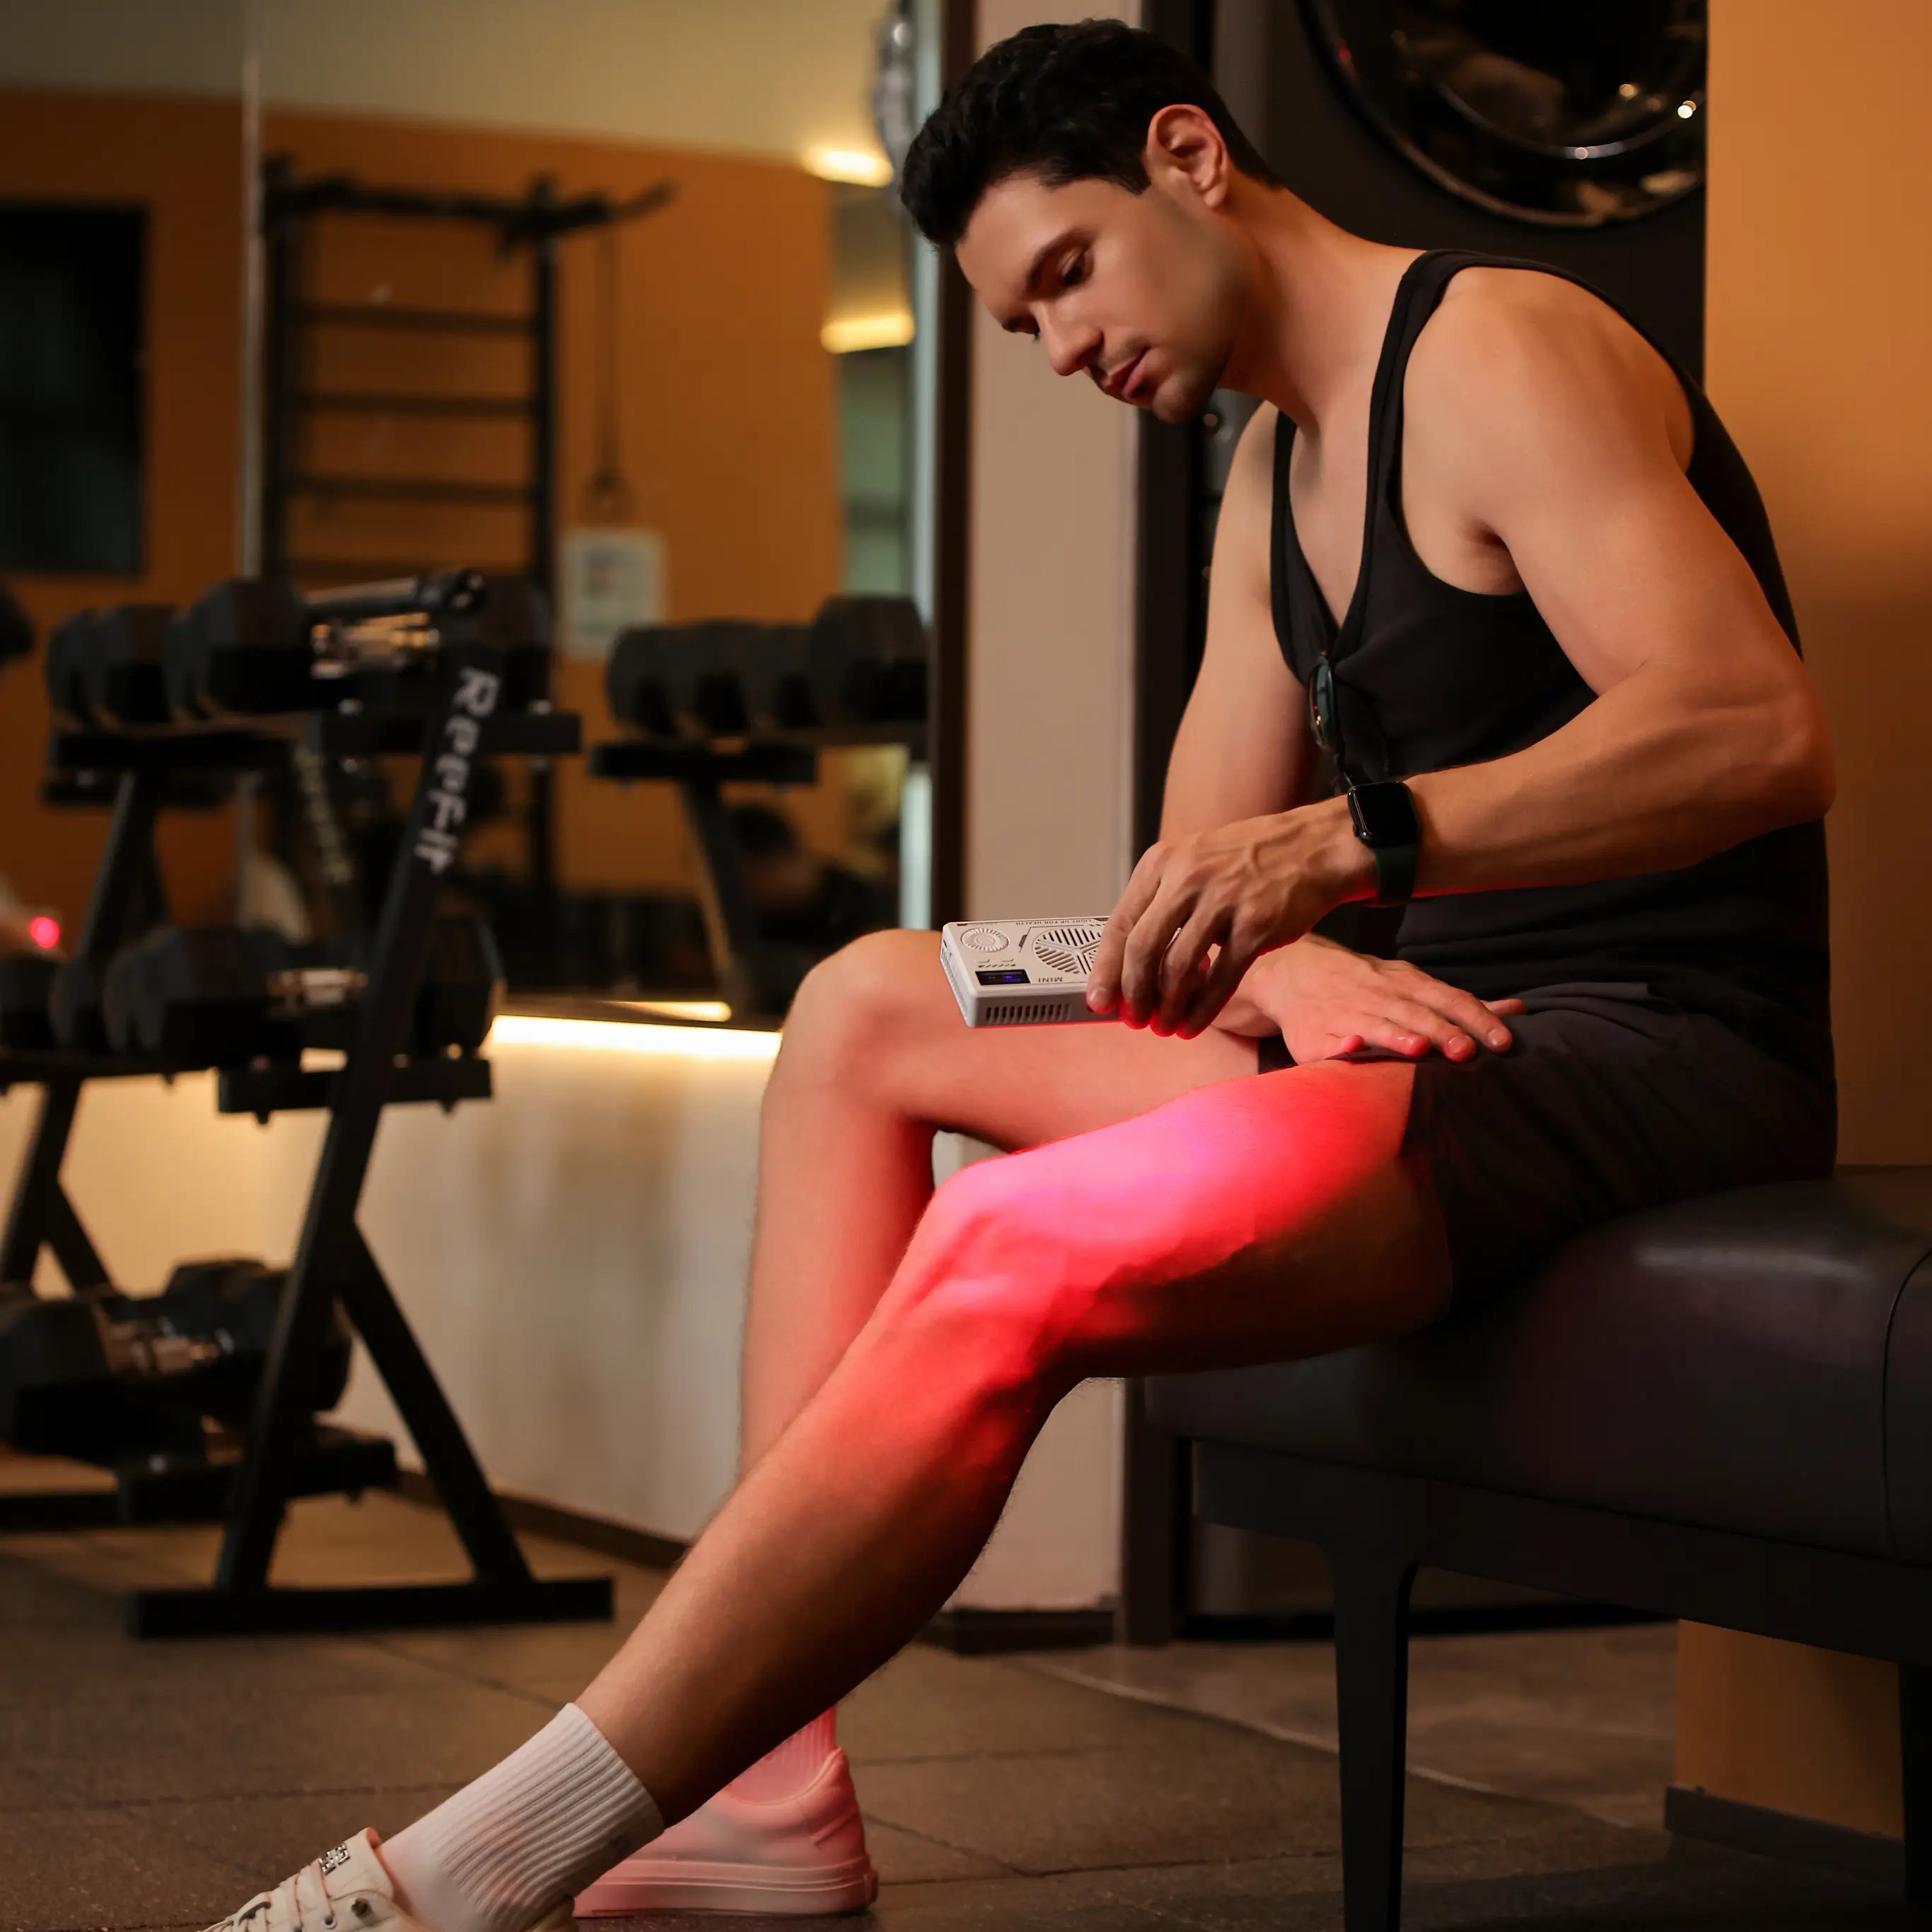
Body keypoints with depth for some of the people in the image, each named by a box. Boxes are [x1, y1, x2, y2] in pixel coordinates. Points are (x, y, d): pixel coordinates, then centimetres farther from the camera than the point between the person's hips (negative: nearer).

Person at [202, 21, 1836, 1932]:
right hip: (1447, 1018, 10)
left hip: (1659, 1056, -10)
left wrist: (1342, 844, -33)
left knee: (1012, 1253, -31)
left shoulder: (1500, 352, -10)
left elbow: (1759, 731, -24)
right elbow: (1205, 871, 13)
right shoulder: (1272, 480, 19)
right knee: (866, 1010, 11)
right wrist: (1288, 962, -12)